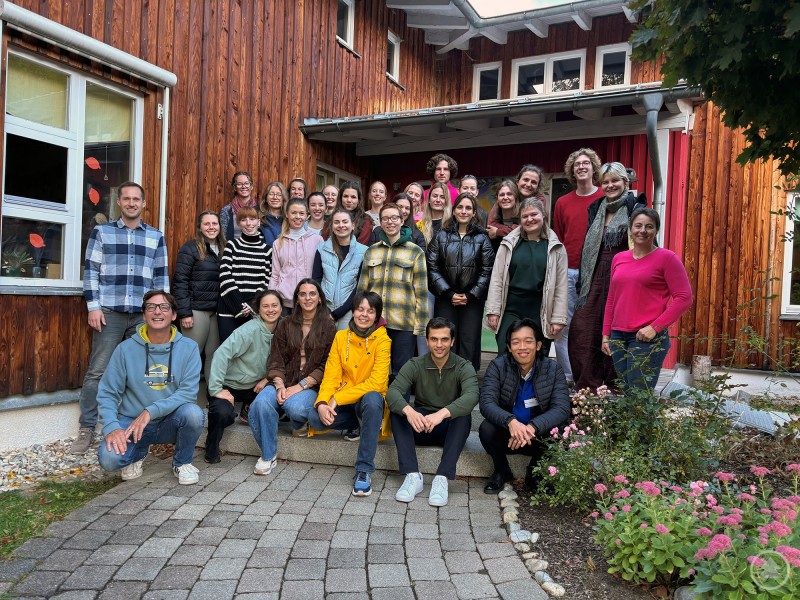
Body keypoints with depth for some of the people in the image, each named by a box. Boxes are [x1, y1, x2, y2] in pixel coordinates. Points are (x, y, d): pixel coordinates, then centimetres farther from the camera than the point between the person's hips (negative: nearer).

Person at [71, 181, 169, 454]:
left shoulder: (156, 237, 12)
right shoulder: (101, 232, 8)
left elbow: (161, 277, 11)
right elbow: (91, 271, 3)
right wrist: (93, 306, -6)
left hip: (144, 315, 2)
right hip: (109, 312, -1)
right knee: (97, 371, -2)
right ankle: (86, 429, 7)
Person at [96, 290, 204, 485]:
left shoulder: (188, 348, -6)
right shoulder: (126, 348, -4)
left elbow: (188, 392, -14)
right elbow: (107, 393, -3)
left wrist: (151, 411, -24)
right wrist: (112, 427, -19)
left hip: (170, 423, 0)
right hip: (131, 422, 1)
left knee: (193, 413, -32)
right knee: (109, 458, -26)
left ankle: (182, 462, -1)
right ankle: (138, 453, 13)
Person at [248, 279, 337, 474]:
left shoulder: (328, 327, 4)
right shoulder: (286, 325, 12)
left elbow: (326, 366, -3)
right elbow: (276, 361, 6)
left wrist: (300, 386, -15)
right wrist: (279, 386, -13)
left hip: (311, 386, -2)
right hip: (283, 382, 2)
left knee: (294, 406, -35)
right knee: (261, 403, -30)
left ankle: (300, 425, 5)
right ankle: (268, 456, -11)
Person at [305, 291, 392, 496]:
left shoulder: (382, 340, -9)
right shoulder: (341, 336, 2)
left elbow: (376, 382, -19)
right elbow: (331, 375, -3)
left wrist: (338, 398, -23)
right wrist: (322, 403, -23)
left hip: (369, 401, -3)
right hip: (342, 403, 3)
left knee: (372, 399, -38)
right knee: (314, 417, -25)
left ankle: (364, 470, -29)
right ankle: (359, 425, 4)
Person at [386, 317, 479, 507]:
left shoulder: (463, 367, -8)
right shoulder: (415, 365, -4)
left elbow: (472, 396, -29)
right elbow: (392, 391, -20)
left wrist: (442, 413, -47)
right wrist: (409, 411, -43)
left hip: (450, 430, -1)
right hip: (419, 428, 2)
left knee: (464, 414, -31)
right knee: (397, 409, -25)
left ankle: (442, 478, -34)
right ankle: (412, 475, -31)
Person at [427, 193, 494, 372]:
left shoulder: (482, 238, 7)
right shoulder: (441, 236, 8)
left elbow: (487, 271, 0)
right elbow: (432, 267, 0)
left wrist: (470, 295, -9)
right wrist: (449, 293, -8)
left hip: (472, 301, 0)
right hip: (445, 300, 1)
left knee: (469, 344, 2)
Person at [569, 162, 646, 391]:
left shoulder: (635, 208, -2)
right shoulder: (596, 208, 15)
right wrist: (583, 282, 13)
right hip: (596, 279, 5)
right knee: (583, 329, 0)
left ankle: (614, 386, 11)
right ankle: (587, 386, 10)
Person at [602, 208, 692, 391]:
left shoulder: (666, 258, -3)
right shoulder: (619, 258, 13)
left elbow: (684, 298, -7)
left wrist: (655, 327, -14)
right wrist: (606, 334, 15)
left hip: (648, 338, -5)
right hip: (617, 336, 5)